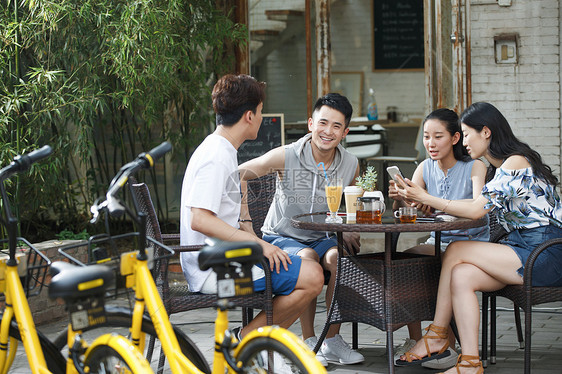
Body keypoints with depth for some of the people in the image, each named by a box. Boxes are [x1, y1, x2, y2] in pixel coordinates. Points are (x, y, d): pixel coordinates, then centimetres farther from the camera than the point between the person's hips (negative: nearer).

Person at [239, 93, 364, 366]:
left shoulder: (351, 165, -2)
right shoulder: (286, 157, -14)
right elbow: (238, 174, -4)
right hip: (282, 238, -3)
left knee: (337, 257, -31)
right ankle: (309, 342, -21)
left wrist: (350, 232, -1)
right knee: (307, 258, -35)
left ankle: (333, 340, -18)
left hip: (322, 238, 3)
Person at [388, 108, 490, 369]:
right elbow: (404, 212, -2)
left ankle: (448, 347, -23)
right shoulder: (426, 168, 7)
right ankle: (414, 340, -12)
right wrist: (399, 199, -27)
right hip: (439, 243, 5)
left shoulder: (474, 167, -8)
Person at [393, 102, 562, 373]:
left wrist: (426, 198, -15)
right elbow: (480, 208, 15)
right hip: (522, 248, 9)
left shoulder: (516, 162, -13)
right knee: (461, 276, -13)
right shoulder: (502, 167, 19)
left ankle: (437, 337, -5)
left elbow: (476, 210, -19)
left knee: (456, 251, -15)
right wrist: (430, 204, 7)